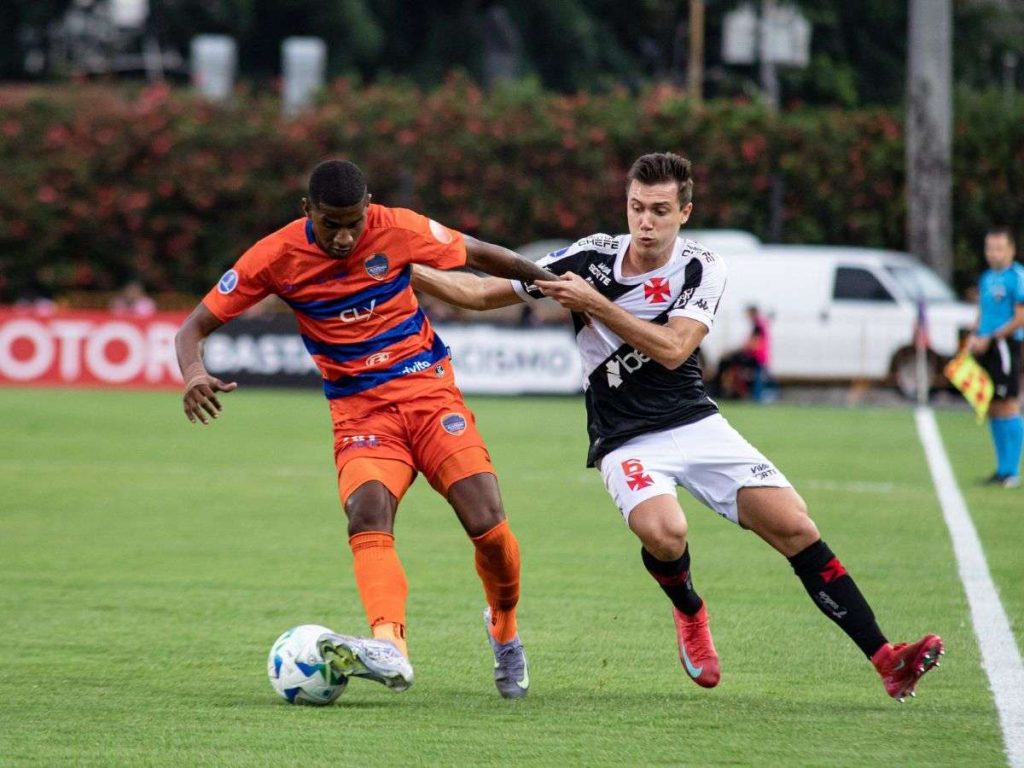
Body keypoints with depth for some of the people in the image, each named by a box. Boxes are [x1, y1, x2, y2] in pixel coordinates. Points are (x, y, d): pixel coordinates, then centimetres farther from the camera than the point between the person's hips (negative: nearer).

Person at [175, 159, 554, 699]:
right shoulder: (277, 256, -7)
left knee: (486, 524, -13)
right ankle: (390, 648, -48)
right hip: (359, 409, 0)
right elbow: (195, 327, -4)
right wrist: (194, 374, -25)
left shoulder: (398, 229, -7)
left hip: (427, 389, 1)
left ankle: (504, 629, 18)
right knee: (367, 513, -30)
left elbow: (477, 255, 11)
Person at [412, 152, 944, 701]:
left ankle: (884, 658, -8)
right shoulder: (592, 258, -5)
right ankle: (688, 612, 5)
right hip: (625, 442, -2)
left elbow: (672, 350, -18)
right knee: (663, 533, -32)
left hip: (696, 423, 2)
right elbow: (481, 293, -1)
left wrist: (594, 304, -22)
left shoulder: (701, 269, -3)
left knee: (794, 527, -12)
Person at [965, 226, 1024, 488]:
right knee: (992, 409, 10)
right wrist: (974, 337, 5)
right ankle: (1002, 468, 17)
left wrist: (989, 339, -14)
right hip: (986, 348, 8)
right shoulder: (986, 277, 16)